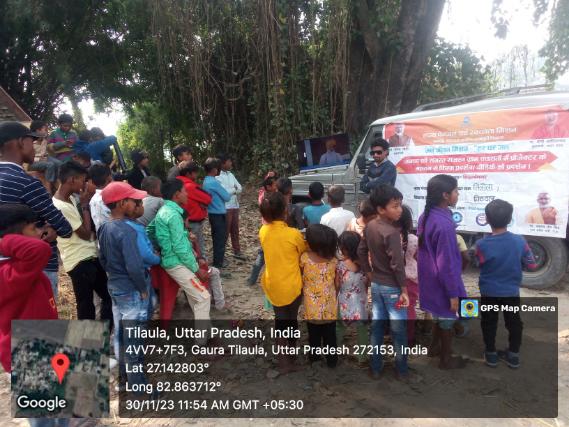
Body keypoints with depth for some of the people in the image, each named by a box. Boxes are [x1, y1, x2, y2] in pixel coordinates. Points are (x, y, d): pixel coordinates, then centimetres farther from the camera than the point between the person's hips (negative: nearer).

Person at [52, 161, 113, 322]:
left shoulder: (70, 198, 7)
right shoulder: (62, 207, -23)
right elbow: (86, 234, -17)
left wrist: (84, 202, 3)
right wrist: (84, 204, -13)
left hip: (90, 256, 10)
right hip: (80, 261, -10)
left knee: (108, 295, 18)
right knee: (86, 304, 4)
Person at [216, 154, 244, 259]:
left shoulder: (231, 174, 13)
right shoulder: (218, 176, -11)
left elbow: (240, 188, 8)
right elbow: (224, 192, -21)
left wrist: (232, 190, -11)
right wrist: (234, 189, -5)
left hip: (235, 206, 7)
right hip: (225, 208, -7)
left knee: (235, 230, 15)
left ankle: (237, 251, 26)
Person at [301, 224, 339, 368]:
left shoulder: (305, 258, -20)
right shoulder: (333, 260, -16)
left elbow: (300, 279, -6)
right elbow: (337, 284, -6)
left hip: (312, 306, -1)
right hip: (329, 306, 1)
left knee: (314, 334, 22)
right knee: (330, 335, 20)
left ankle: (314, 356, 40)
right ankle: (331, 360, 34)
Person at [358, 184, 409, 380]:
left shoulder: (370, 226, 0)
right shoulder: (392, 232, -24)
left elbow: (361, 251, 9)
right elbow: (397, 264, -23)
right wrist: (404, 290, -15)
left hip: (375, 284, 7)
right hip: (392, 287, -7)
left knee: (376, 326, 15)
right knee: (398, 329, 9)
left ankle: (375, 368, 25)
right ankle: (401, 370, 22)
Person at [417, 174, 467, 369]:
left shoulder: (426, 216, -2)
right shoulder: (444, 224, -29)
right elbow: (446, 264, -25)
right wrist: (453, 293, -17)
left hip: (429, 278, 8)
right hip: (442, 282, -8)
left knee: (439, 313, 27)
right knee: (448, 317, 12)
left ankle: (434, 346, 45)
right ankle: (446, 358, 30)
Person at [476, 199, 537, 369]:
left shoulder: (481, 244, -22)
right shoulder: (520, 241, -16)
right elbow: (532, 265, -5)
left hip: (489, 292, -1)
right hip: (511, 292, 2)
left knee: (489, 323, 17)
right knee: (514, 322, 20)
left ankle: (491, 354, 29)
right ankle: (513, 355, 32)